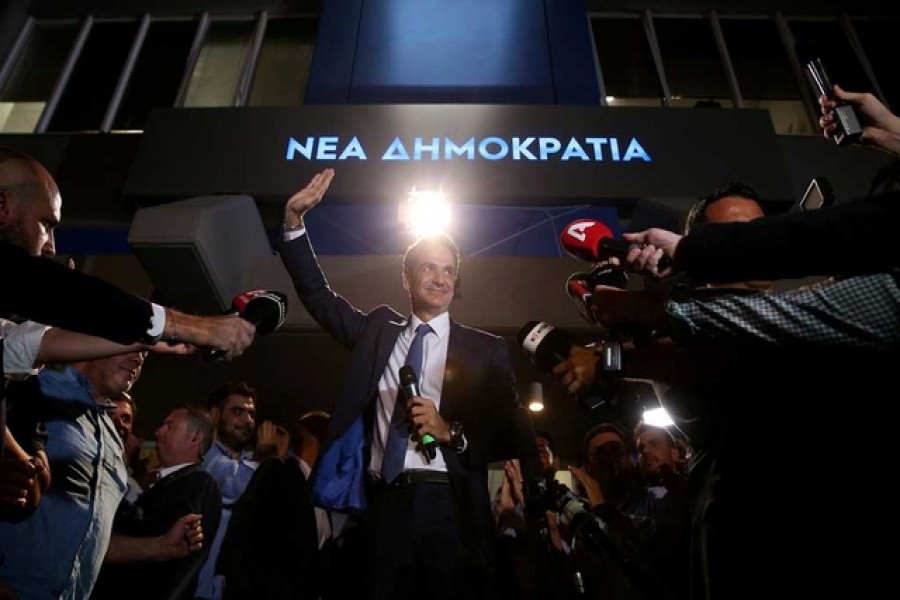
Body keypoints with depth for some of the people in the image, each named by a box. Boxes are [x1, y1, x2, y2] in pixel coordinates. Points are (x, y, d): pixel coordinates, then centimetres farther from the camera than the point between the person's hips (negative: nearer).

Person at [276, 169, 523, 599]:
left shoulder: (486, 349, 6)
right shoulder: (379, 329, 13)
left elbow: (510, 432, 2)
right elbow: (317, 294, 12)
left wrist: (450, 431, -15)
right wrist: (294, 219, 2)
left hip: (450, 507, -1)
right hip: (384, 505, 2)